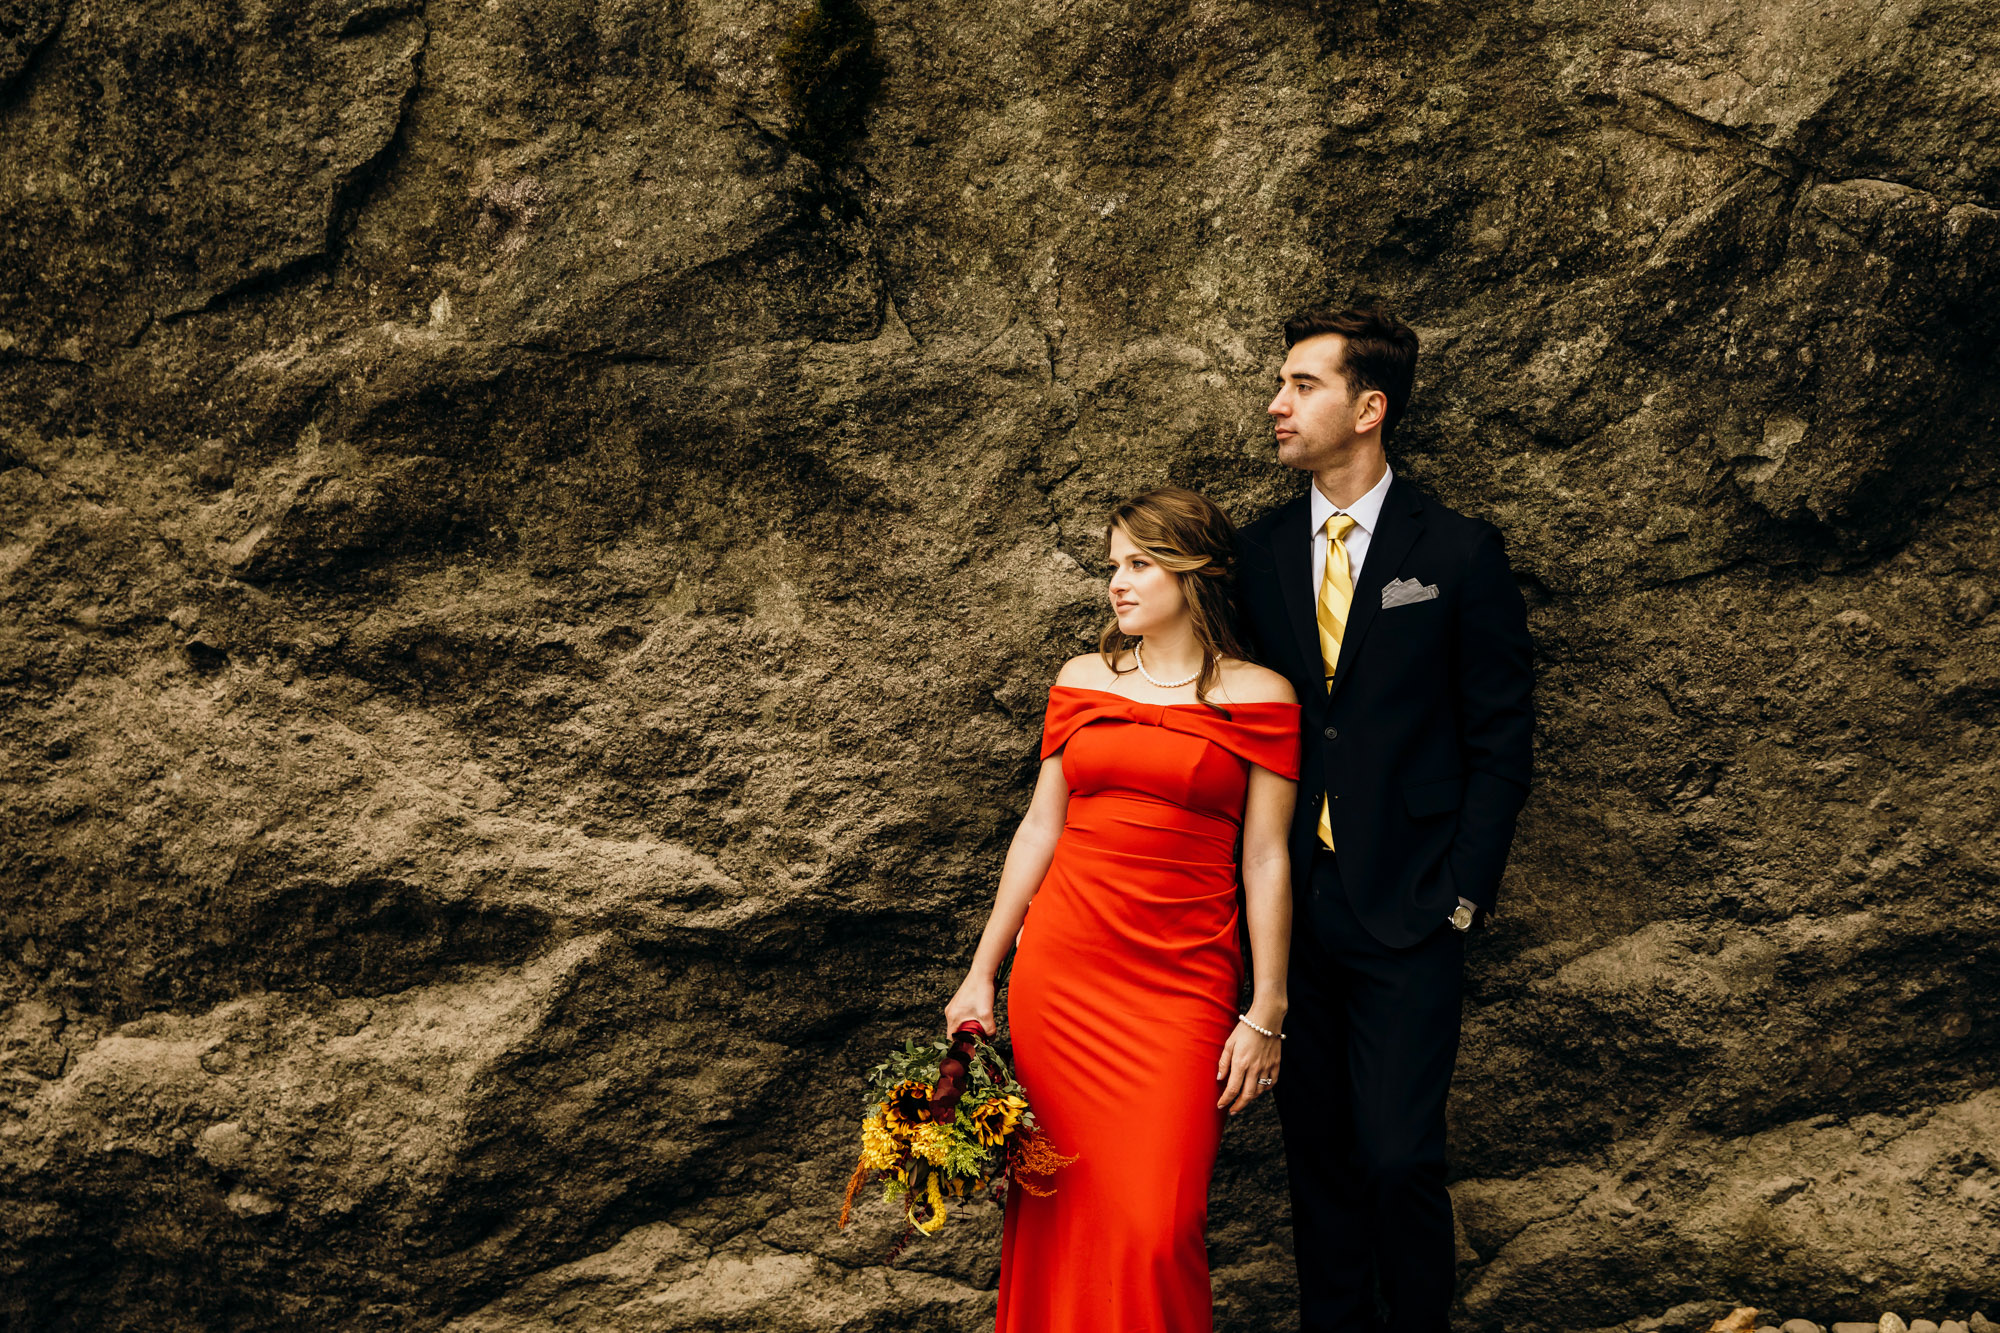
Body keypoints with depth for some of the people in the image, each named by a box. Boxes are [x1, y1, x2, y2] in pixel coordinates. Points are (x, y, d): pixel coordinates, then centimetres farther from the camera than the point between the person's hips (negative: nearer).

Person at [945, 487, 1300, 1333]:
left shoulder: (1259, 698, 0)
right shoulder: (1082, 679, 9)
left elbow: (1266, 861, -2)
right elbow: (1040, 828, 11)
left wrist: (1266, 1016, -4)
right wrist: (982, 973, 9)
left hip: (1182, 980, -3)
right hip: (1058, 969, 3)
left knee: (1155, 1227, -8)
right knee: (1060, 1211, 7)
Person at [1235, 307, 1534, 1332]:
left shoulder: (1459, 553, -4)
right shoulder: (1258, 552, 6)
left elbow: (1499, 737, -2)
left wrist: (1464, 894, -7)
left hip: (1406, 909, -3)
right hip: (1291, 901, 4)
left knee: (1399, 1158, -3)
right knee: (1316, 1142, 12)